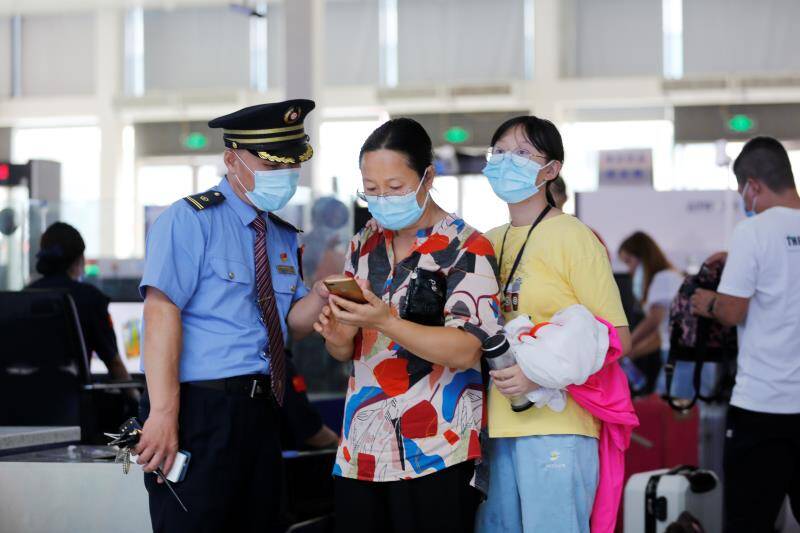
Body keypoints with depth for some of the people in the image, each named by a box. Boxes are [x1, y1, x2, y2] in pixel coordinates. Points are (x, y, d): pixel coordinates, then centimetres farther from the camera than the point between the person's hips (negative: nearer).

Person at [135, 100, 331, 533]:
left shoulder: (284, 237, 16)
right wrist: (163, 414, -24)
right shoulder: (190, 220, -7)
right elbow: (161, 313, -16)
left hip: (259, 414, 7)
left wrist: (319, 297, -7)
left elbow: (291, 324, 16)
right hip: (200, 411, -7)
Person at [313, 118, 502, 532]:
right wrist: (337, 336, -7)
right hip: (361, 450, 6)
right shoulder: (364, 246, 13)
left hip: (435, 452, -6)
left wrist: (385, 322, -25)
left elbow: (466, 350, -16)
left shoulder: (464, 248, -6)